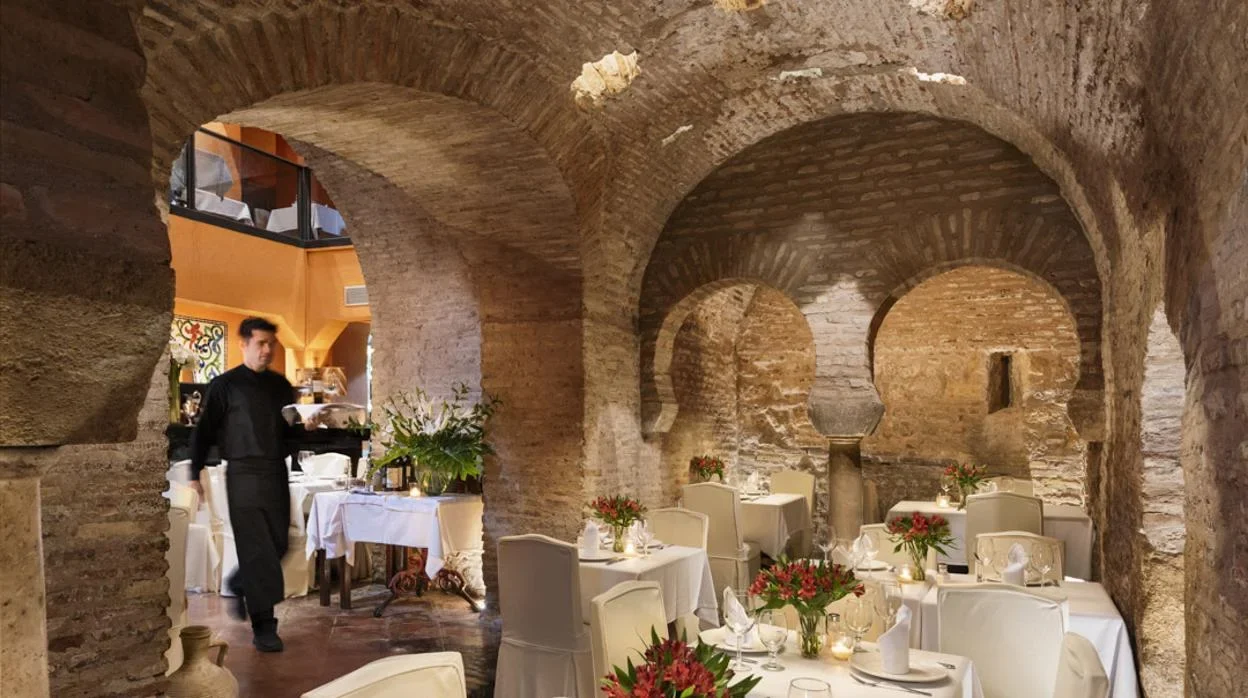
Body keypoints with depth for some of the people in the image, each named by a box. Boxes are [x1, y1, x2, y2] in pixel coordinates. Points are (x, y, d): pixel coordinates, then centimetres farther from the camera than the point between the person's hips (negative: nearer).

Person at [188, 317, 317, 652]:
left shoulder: (281, 384, 12)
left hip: (277, 473, 5)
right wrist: (195, 475, -5)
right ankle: (263, 627, 2)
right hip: (243, 474, -5)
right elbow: (203, 432, -1)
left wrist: (306, 425, -4)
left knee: (278, 545, 9)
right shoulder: (225, 385, -1)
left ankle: (238, 585, 37)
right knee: (257, 550, -5)